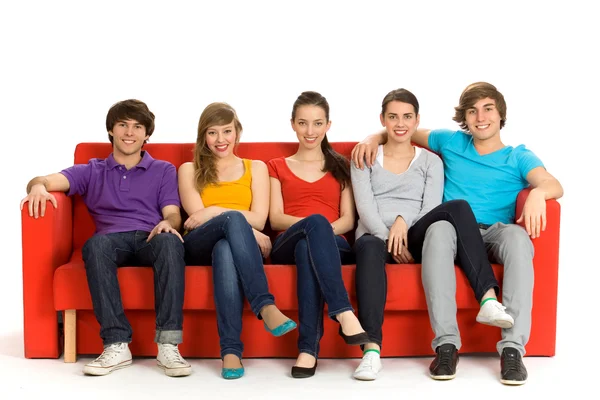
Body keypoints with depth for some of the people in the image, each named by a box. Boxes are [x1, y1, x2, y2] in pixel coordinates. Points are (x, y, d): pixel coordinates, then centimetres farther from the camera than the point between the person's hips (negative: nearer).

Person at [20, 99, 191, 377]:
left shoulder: (164, 170, 25)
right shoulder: (92, 171, 25)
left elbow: (173, 214, 11)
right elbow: (50, 180, 8)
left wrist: (167, 223, -15)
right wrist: (38, 186, -19)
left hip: (151, 240, 0)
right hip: (113, 240, 0)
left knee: (170, 241, -38)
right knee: (96, 244, -37)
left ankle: (168, 345, -42)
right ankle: (117, 345, -40)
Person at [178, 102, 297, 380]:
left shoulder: (256, 168, 21)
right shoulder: (189, 170, 19)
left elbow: (259, 219, 5)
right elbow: (197, 217, 1)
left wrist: (215, 212, -11)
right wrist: (247, 230, -13)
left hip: (236, 243, 1)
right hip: (199, 247, -1)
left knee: (225, 249, -40)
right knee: (233, 220, -37)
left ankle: (231, 350, -51)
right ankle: (266, 307, -51)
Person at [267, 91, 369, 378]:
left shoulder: (341, 167, 25)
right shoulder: (277, 167, 24)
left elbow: (348, 219, 12)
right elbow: (275, 219, 8)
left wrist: (323, 230, -12)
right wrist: (314, 223, -13)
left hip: (334, 244, 0)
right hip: (287, 245, 0)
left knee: (307, 248, -40)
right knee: (316, 222, -39)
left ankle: (309, 348, -49)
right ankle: (343, 313, -51)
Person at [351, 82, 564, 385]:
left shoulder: (518, 157, 16)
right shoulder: (452, 143, 22)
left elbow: (554, 185, -4)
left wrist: (538, 191, -28)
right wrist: (374, 137, 12)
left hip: (495, 234, -1)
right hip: (455, 235, 1)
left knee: (517, 235, -37)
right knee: (439, 227, -36)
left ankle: (513, 347, -39)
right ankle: (447, 342, -38)